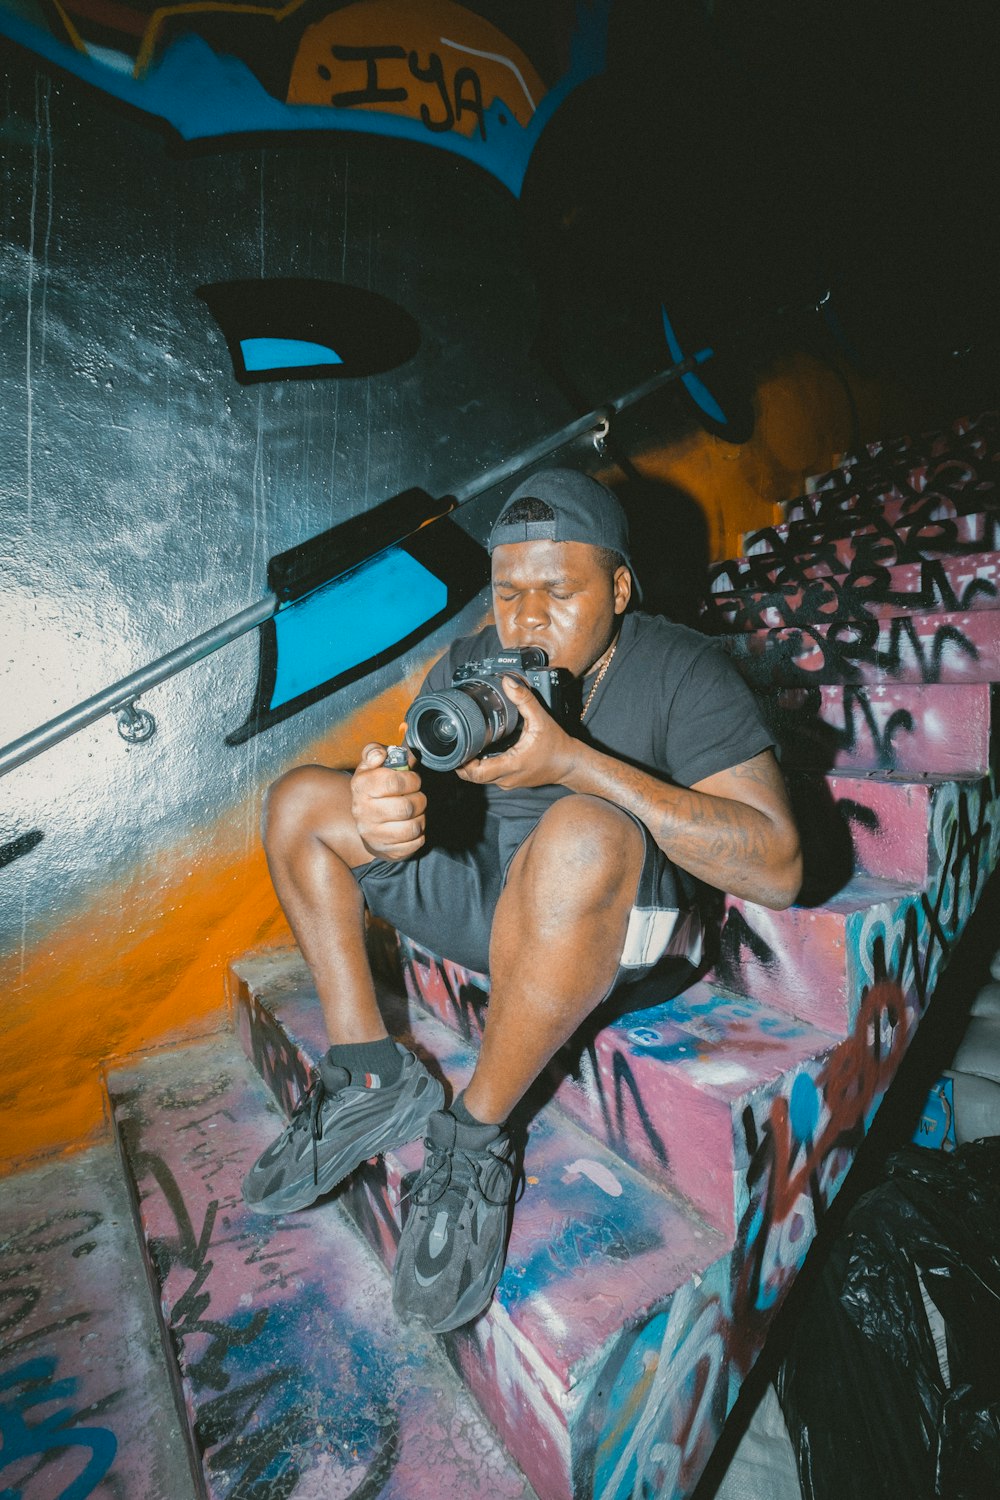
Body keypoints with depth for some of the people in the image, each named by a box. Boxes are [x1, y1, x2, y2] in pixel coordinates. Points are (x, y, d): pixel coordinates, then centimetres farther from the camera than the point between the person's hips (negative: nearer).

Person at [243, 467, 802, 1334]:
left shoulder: (681, 671, -12)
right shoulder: (472, 665, 3)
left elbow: (778, 869, -23)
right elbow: (414, 790, -1)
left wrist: (574, 761, -30)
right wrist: (381, 818, -29)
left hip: (619, 933, -5)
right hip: (486, 901, 6)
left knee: (580, 832, -39)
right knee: (300, 800, 2)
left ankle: (477, 1136, -17)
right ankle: (374, 1077, -3)